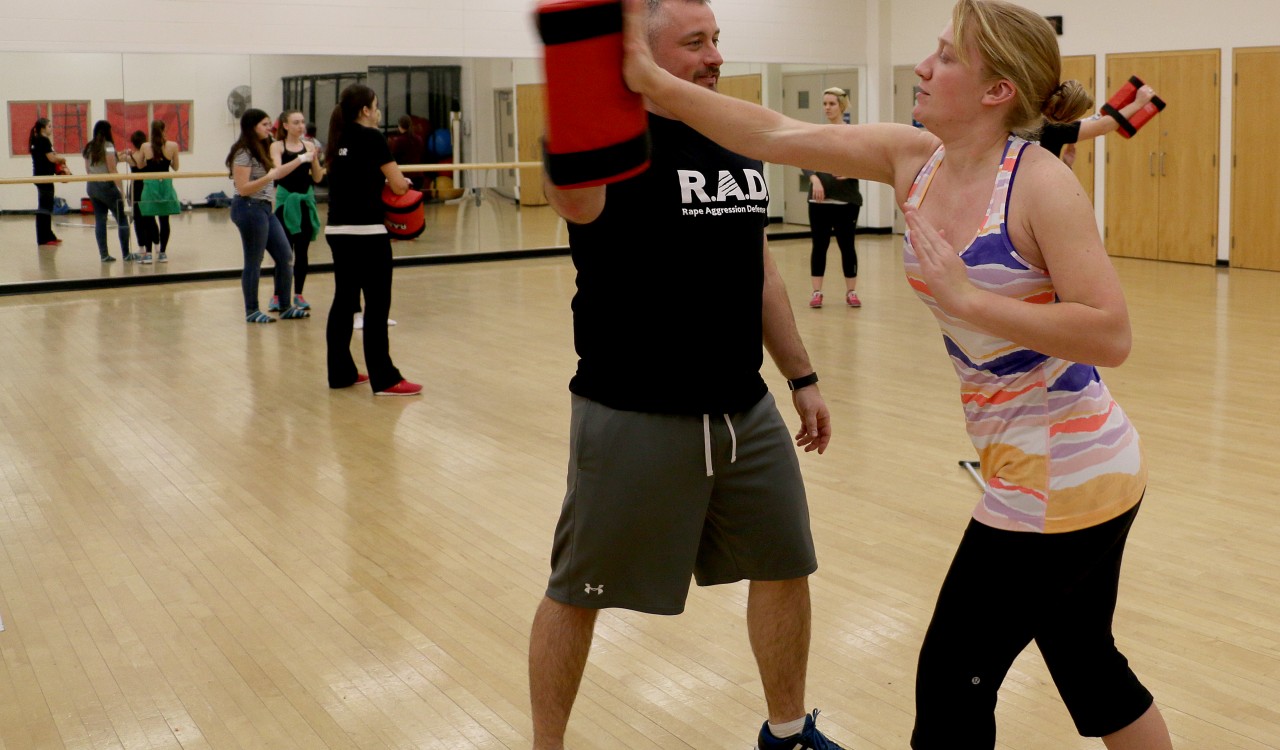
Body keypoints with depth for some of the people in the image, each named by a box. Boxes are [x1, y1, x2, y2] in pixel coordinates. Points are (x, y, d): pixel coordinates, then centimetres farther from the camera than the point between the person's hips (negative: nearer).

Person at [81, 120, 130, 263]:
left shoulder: (88, 148, 8)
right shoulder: (108, 146, -12)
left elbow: (87, 170, 13)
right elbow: (112, 171, -15)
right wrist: (121, 189, -13)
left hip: (91, 186, 7)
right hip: (106, 186, -7)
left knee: (99, 220, 8)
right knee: (122, 220, 3)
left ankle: (104, 254, 7)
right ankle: (126, 254, 3)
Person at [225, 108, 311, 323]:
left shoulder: (260, 151, 15)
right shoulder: (244, 153, -14)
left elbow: (276, 173, 23)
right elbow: (243, 189, -19)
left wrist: (301, 160, 22)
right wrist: (268, 177, -28)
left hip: (264, 208, 10)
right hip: (249, 208, -10)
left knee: (285, 256, 9)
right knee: (253, 262, -2)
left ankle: (284, 307, 17)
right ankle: (251, 311, 8)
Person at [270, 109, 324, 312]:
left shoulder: (309, 146, 5)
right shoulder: (277, 146, -1)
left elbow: (318, 178, 3)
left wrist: (314, 159, -14)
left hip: (306, 200, 3)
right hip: (286, 199, -3)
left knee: (302, 250, 7)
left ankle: (298, 294, 16)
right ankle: (277, 296, 3)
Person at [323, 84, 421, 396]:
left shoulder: (338, 139, 11)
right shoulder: (372, 137, -8)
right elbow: (398, 186, -7)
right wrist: (404, 181, 14)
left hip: (337, 230, 8)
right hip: (367, 232, -7)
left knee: (344, 301, 13)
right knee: (377, 305, -4)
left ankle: (341, 372, 19)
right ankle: (384, 379, -3)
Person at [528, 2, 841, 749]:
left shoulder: (741, 147, 8)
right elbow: (571, 195, -40)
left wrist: (803, 378, 18)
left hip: (746, 410, 7)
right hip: (632, 416, -6)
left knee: (785, 566, 16)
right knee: (577, 592, 7)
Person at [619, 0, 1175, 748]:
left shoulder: (1040, 183, -20)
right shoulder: (915, 159, 1)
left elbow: (1111, 336, -25)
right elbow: (777, 135, -1)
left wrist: (963, 297, -27)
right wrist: (653, 81, -6)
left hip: (1063, 475, -8)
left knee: (954, 682, 4)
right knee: (1090, 668, 24)